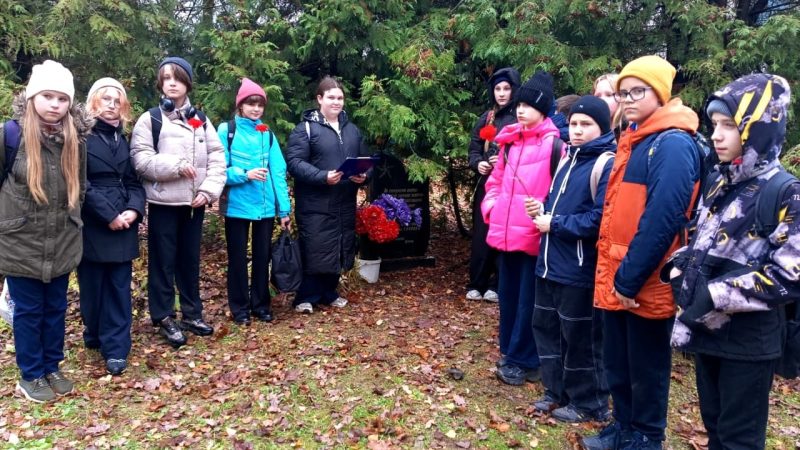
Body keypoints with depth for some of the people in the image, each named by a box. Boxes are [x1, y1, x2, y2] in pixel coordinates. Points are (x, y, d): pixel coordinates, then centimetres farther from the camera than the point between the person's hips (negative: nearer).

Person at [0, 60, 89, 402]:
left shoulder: (76, 139, 0)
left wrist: (70, 217, 11)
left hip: (62, 243, 3)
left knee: (56, 308, 14)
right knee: (28, 310, 8)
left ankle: (52, 367, 30)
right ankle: (30, 375, 23)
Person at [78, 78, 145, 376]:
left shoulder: (122, 139, 15)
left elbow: (133, 180, 10)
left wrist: (134, 209, -8)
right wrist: (108, 215, -16)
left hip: (123, 222, 4)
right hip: (92, 224, -4)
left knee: (119, 287, 2)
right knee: (93, 285, 6)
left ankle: (115, 348, 5)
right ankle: (95, 335, 27)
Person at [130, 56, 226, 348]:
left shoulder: (201, 121, 11)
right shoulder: (150, 119, 1)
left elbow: (217, 158, 4)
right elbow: (140, 160, -9)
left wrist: (208, 190, -9)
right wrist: (177, 166, -16)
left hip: (194, 203, 3)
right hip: (163, 203, -3)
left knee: (191, 259, 12)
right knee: (163, 261, 4)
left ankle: (192, 313, 25)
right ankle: (164, 318, 15)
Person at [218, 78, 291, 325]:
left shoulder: (267, 134, 7)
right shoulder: (226, 131, -2)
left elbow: (278, 172, 2)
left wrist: (284, 208, -2)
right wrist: (245, 174, -21)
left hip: (265, 206, 3)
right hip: (237, 206, -3)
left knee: (262, 256, 12)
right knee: (238, 258, 8)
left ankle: (261, 304, 26)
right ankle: (239, 308, 22)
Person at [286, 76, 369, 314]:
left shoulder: (353, 129, 15)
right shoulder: (305, 128, -5)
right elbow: (294, 162, -14)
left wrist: (363, 176, -4)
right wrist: (322, 176, -25)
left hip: (345, 204, 6)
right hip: (315, 204, -6)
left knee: (339, 250, 12)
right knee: (314, 251, -4)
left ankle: (328, 293, 28)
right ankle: (306, 297, 10)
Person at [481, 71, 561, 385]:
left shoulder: (553, 143, -8)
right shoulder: (510, 140, 12)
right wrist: (490, 206, 7)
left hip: (535, 234, -7)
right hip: (505, 230, 7)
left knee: (528, 300, 4)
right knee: (507, 293, 16)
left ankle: (522, 361, 16)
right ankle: (510, 351, 31)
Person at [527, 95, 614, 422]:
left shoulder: (607, 164, -14)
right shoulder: (568, 158, 14)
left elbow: (600, 220, -23)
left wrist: (554, 224, -15)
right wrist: (542, 209, 1)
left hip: (579, 270, -9)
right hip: (550, 264, 9)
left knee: (579, 337, 3)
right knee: (545, 327, 16)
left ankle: (588, 403, 21)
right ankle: (557, 392, 32)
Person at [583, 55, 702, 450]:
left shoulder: (673, 144, -15)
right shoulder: (633, 140, 13)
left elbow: (661, 220, -23)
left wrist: (630, 278, -20)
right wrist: (614, 273, 11)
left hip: (645, 284, -8)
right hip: (616, 278, 8)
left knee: (646, 368, 9)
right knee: (616, 363, 19)